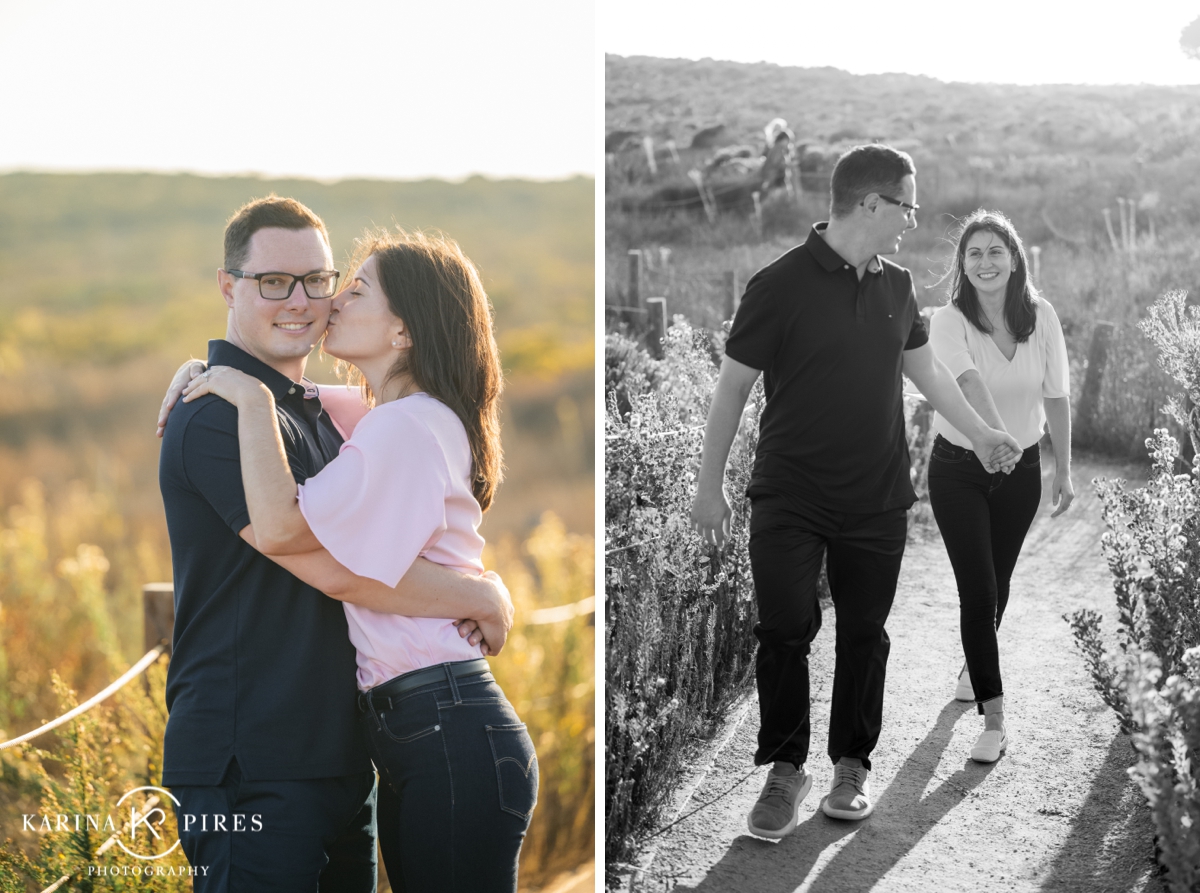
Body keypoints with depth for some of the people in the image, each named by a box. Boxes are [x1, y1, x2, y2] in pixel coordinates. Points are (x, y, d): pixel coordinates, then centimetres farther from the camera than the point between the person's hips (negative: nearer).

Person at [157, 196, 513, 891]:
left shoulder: (314, 415, 17)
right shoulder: (216, 418, -14)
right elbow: (335, 571, -20)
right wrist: (485, 598, -10)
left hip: (343, 757, 9)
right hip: (252, 772, -9)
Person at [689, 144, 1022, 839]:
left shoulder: (897, 287, 7)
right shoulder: (781, 285, -11)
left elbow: (927, 369, 22)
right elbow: (734, 385, -5)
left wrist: (982, 434, 27)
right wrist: (711, 486, -3)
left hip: (878, 500, 5)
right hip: (789, 496, -5)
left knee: (864, 633, 8)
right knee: (785, 631, -7)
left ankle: (853, 763, 24)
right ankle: (786, 769, 9)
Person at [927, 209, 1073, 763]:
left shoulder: (1041, 317, -6)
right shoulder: (949, 322, -16)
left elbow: (1057, 396, 2)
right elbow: (969, 383, -35)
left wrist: (1064, 471, 6)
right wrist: (999, 436, -52)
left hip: (1021, 471, 3)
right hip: (959, 471, -3)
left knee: (996, 584, 17)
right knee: (978, 589, -9)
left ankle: (974, 665, 46)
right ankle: (994, 717, -3)